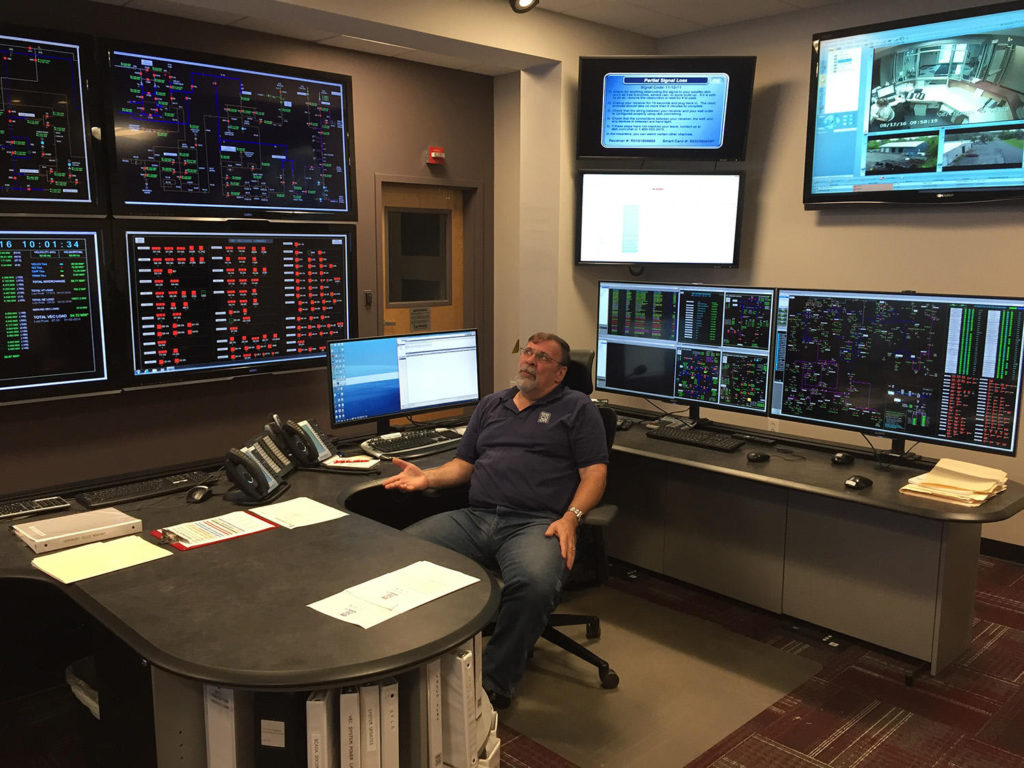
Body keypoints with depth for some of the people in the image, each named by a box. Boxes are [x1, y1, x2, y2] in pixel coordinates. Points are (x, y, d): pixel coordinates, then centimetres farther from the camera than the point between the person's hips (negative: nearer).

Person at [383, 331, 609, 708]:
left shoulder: (577, 408, 13)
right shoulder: (490, 405, 27)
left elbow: (594, 472, 3)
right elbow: (463, 464, 25)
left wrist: (570, 517, -13)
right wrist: (427, 477, 5)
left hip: (534, 523, -4)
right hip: (474, 518, 5)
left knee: (536, 582, -37)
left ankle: (493, 683, -17)